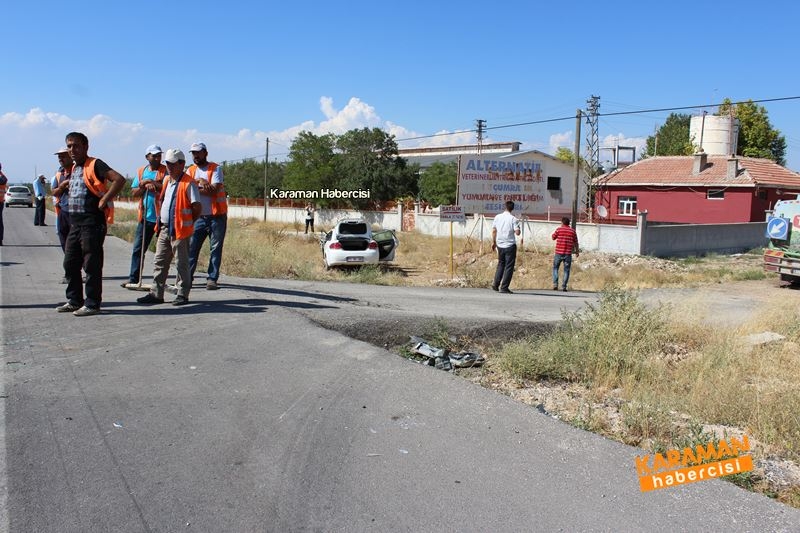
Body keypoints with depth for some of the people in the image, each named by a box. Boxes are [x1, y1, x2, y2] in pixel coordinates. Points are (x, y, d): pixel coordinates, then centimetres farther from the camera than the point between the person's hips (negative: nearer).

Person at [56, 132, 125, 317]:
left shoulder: (95, 165, -9)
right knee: (70, 263, 13)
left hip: (92, 223, -9)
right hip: (74, 223, 9)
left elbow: (119, 180, -22)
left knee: (92, 265, -3)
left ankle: (92, 304, 5)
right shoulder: (74, 168, 18)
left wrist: (105, 200, -20)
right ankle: (74, 301, 24)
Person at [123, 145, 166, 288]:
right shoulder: (141, 171, 13)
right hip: (145, 216, 4)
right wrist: (143, 186, -8)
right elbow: (134, 192, 10)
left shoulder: (165, 171, -1)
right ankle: (133, 278, 9)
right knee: (138, 248, 4)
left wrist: (152, 183, -15)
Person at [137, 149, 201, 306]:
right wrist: (160, 220, 17)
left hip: (180, 230, -8)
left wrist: (187, 222, -3)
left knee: (182, 263, 1)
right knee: (159, 262, 10)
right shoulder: (167, 180, 14)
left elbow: (197, 207, -14)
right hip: (164, 228, 8)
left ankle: (183, 294, 9)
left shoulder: (188, 183, -12)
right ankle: (156, 293, 17)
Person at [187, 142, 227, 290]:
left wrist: (195, 186, -11)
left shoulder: (215, 169, -3)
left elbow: (214, 190, -16)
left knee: (216, 248, 1)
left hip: (217, 216, -3)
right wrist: (202, 183, -17)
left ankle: (212, 279, 5)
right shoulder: (190, 171, 10)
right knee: (191, 247, 0)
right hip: (199, 216, 4)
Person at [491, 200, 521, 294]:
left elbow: (494, 231, 7)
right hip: (510, 245, -5)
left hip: (500, 245, 5)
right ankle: (504, 287, 0)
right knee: (509, 266, 3)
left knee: (500, 264, 19)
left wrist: (493, 242, 17)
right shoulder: (513, 219, -10)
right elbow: (517, 232, -15)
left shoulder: (498, 217, 3)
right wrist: (517, 228, 7)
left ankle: (496, 285, 14)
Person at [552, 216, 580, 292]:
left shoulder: (559, 229, -2)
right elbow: (576, 243, 10)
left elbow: (553, 238, 10)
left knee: (555, 268, 13)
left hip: (559, 252, -1)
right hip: (568, 254, 1)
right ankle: (564, 287, 3)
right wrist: (577, 251, 22)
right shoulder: (573, 231, 4)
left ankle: (555, 284, 0)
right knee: (566, 270, 7)